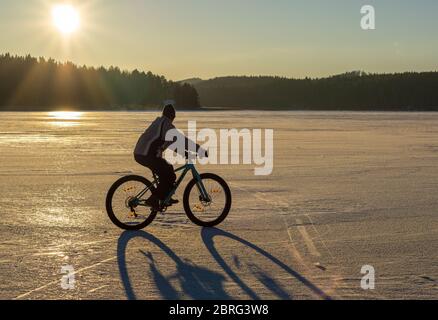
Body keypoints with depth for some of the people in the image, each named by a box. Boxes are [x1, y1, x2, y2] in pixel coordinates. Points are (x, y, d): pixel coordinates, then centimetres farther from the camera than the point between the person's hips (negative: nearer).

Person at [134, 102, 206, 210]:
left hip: (140, 154, 10)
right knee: (170, 176, -4)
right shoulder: (166, 124, -9)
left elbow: (172, 141, 28)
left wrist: (184, 152, 23)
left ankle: (165, 198, 24)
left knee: (168, 170, 21)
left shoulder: (159, 122, 21)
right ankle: (153, 200, -4)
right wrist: (201, 151, -17)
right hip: (147, 155, -10)